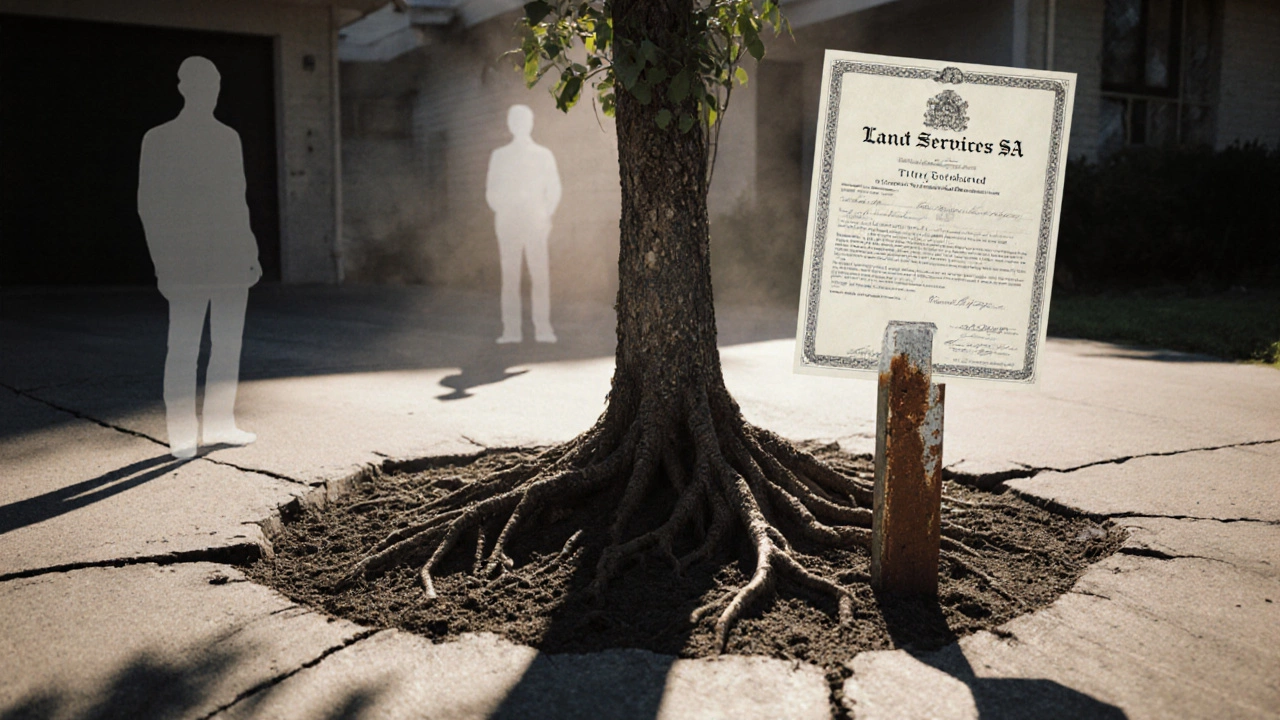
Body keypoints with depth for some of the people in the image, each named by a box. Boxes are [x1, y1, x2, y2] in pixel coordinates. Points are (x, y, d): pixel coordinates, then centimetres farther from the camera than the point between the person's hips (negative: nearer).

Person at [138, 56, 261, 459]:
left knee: (228, 346, 8)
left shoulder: (227, 137, 15)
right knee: (183, 347, -4)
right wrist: (162, 260, -9)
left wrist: (249, 251, 15)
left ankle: (220, 425, 18)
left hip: (230, 257, 5)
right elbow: (149, 205, -3)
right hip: (186, 261, -5)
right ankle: (182, 434, 2)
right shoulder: (159, 140, -1)